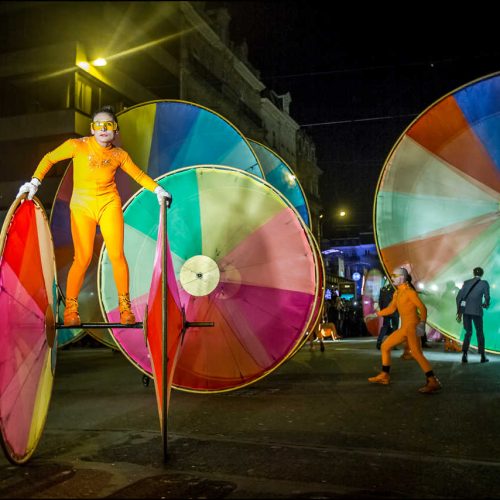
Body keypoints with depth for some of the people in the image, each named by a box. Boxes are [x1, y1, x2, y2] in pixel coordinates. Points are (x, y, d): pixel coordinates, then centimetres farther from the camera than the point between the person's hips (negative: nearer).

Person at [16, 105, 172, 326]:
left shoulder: (119, 155, 1)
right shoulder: (77, 146, -6)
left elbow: (139, 175, 13)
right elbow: (49, 158, 4)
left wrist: (157, 189, 2)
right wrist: (35, 182, -6)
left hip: (109, 205, 2)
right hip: (82, 207, -1)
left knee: (116, 255, -3)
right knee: (83, 258, -6)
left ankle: (125, 306, 11)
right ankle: (70, 308, 11)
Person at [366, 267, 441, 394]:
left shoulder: (409, 291, -10)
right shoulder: (397, 293, 14)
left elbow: (422, 308, -16)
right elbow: (391, 308, 23)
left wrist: (422, 323, -30)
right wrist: (375, 314, 23)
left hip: (412, 326, -9)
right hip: (403, 328, 9)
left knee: (416, 353, -23)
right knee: (385, 347, 12)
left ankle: (433, 382, -24)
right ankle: (384, 376, 20)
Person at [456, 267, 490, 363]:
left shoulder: (466, 282, 10)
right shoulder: (484, 283, 1)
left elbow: (459, 297, 6)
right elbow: (486, 297, -6)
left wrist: (459, 312, 12)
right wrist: (486, 305, 19)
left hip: (466, 311, 3)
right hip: (477, 311, -3)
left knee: (468, 333, 13)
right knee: (480, 333, 15)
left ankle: (464, 354, -6)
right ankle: (482, 356, 17)